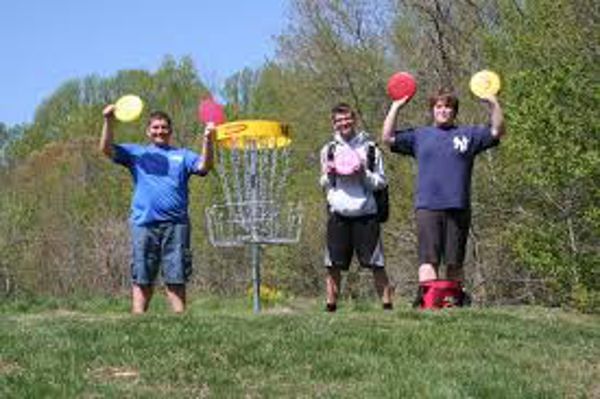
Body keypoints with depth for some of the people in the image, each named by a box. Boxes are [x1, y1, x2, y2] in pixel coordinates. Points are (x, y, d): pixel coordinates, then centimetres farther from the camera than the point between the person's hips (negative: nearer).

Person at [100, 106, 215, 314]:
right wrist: (109, 122, -9)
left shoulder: (182, 155, 17)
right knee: (142, 279, 0)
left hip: (175, 224, 0)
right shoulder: (137, 153, 16)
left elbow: (204, 166, 1)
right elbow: (107, 149, 6)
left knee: (176, 278, 0)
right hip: (144, 224, 0)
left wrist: (207, 141, -15)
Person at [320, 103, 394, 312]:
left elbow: (381, 182, 5)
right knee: (333, 265, 2)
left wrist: (364, 173, -12)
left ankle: (387, 303, -1)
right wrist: (329, 175, -3)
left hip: (365, 214, -2)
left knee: (376, 263, -3)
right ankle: (331, 305, 9)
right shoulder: (329, 149, 12)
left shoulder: (369, 148, 5)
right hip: (338, 214, 2)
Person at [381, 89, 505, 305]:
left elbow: (497, 131, 9)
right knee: (428, 258, -11)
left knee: (455, 261, 5)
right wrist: (395, 107, 8)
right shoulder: (419, 135, 17)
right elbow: (388, 137, 12)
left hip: (458, 207, 1)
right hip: (427, 207, -1)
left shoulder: (468, 134, 15)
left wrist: (493, 104, 0)